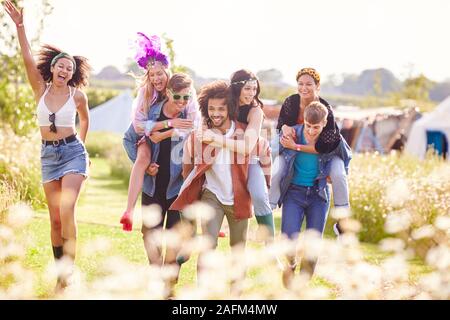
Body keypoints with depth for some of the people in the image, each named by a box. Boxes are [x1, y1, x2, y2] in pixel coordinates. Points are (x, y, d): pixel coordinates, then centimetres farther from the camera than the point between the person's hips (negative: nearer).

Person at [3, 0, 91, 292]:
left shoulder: (78, 95, -4)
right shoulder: (41, 89, 0)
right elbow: (28, 58, -13)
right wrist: (20, 26, -24)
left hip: (73, 152, -3)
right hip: (48, 155, 3)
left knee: (67, 210, -20)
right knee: (55, 218, 4)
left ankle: (69, 269, -12)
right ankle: (60, 272, 13)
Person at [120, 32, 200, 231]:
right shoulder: (145, 91, -17)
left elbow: (194, 124, -24)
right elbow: (139, 125, -23)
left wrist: (163, 135, -29)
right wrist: (169, 123, -33)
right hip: (149, 137, -1)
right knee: (143, 158, -33)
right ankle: (129, 211, -40)